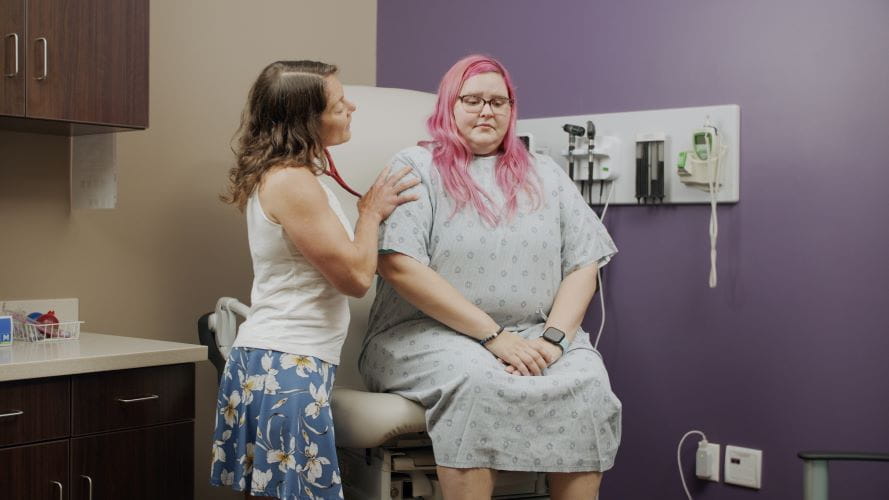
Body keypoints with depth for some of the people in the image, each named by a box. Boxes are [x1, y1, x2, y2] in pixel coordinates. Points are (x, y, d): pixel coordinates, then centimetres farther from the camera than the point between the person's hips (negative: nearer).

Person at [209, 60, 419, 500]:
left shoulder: (284, 175, 13)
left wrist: (371, 212, 7)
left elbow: (341, 260, 17)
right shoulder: (292, 182, -18)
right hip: (287, 368, -10)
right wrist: (371, 212, -2)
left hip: (272, 362, 10)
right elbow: (355, 276, -16)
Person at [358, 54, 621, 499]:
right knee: (478, 382, -35)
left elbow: (583, 266, 10)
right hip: (429, 333, -3)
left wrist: (553, 338, -10)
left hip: (533, 335, 4)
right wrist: (493, 336, -16)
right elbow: (400, 266, -12)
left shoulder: (544, 174, 15)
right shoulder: (415, 168, 1)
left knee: (588, 383, -26)